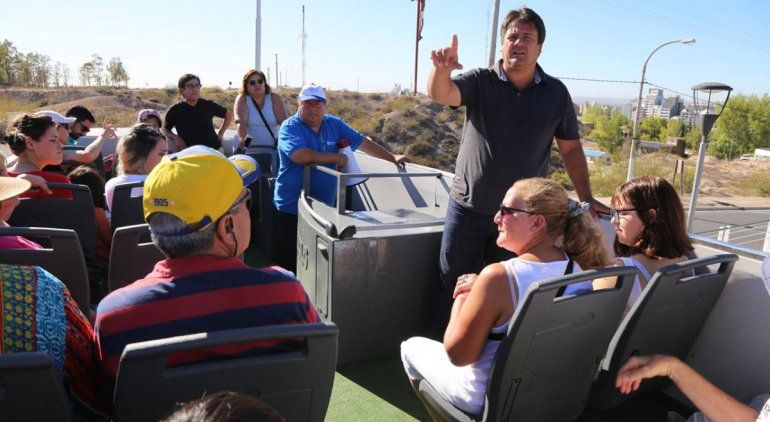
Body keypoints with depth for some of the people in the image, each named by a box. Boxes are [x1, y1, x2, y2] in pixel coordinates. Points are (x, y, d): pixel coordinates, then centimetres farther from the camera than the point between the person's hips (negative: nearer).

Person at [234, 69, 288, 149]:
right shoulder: (242, 100, -1)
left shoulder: (274, 98, 3)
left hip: (273, 147, 1)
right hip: (251, 147, 0)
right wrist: (243, 141, -33)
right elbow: (241, 122, -16)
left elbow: (283, 121, -8)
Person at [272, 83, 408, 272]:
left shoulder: (334, 124, 10)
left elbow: (363, 142, 13)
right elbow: (300, 156, -25)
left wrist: (393, 158, 9)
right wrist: (337, 158, -16)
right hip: (292, 209, -5)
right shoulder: (290, 127, -8)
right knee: (289, 264, 1)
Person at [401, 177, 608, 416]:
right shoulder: (580, 267, -12)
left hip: (488, 400, -6)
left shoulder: (498, 277, -33)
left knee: (411, 346, 18)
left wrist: (461, 299, -10)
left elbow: (457, 355, -24)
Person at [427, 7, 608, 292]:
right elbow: (441, 94, -20)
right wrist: (442, 69, -42)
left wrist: (586, 199, 4)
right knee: (455, 285, 9)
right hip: (468, 207, 0)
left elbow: (571, 149, 7)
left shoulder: (556, 92, 3)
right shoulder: (480, 81, -1)